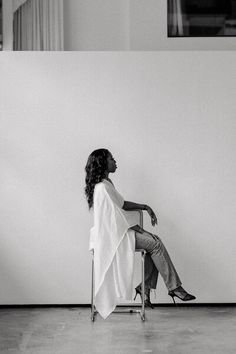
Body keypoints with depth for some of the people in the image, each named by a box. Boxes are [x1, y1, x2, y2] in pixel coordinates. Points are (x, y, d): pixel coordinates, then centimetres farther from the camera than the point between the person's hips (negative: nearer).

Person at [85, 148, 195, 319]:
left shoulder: (106, 183, 15)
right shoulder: (102, 187, -18)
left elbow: (121, 204, 21)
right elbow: (114, 216, -20)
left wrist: (145, 207, 13)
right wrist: (133, 226, -11)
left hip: (119, 229, 10)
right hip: (113, 233, -10)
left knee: (155, 242, -2)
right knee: (155, 244, -15)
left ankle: (145, 287, -1)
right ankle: (174, 287, -9)